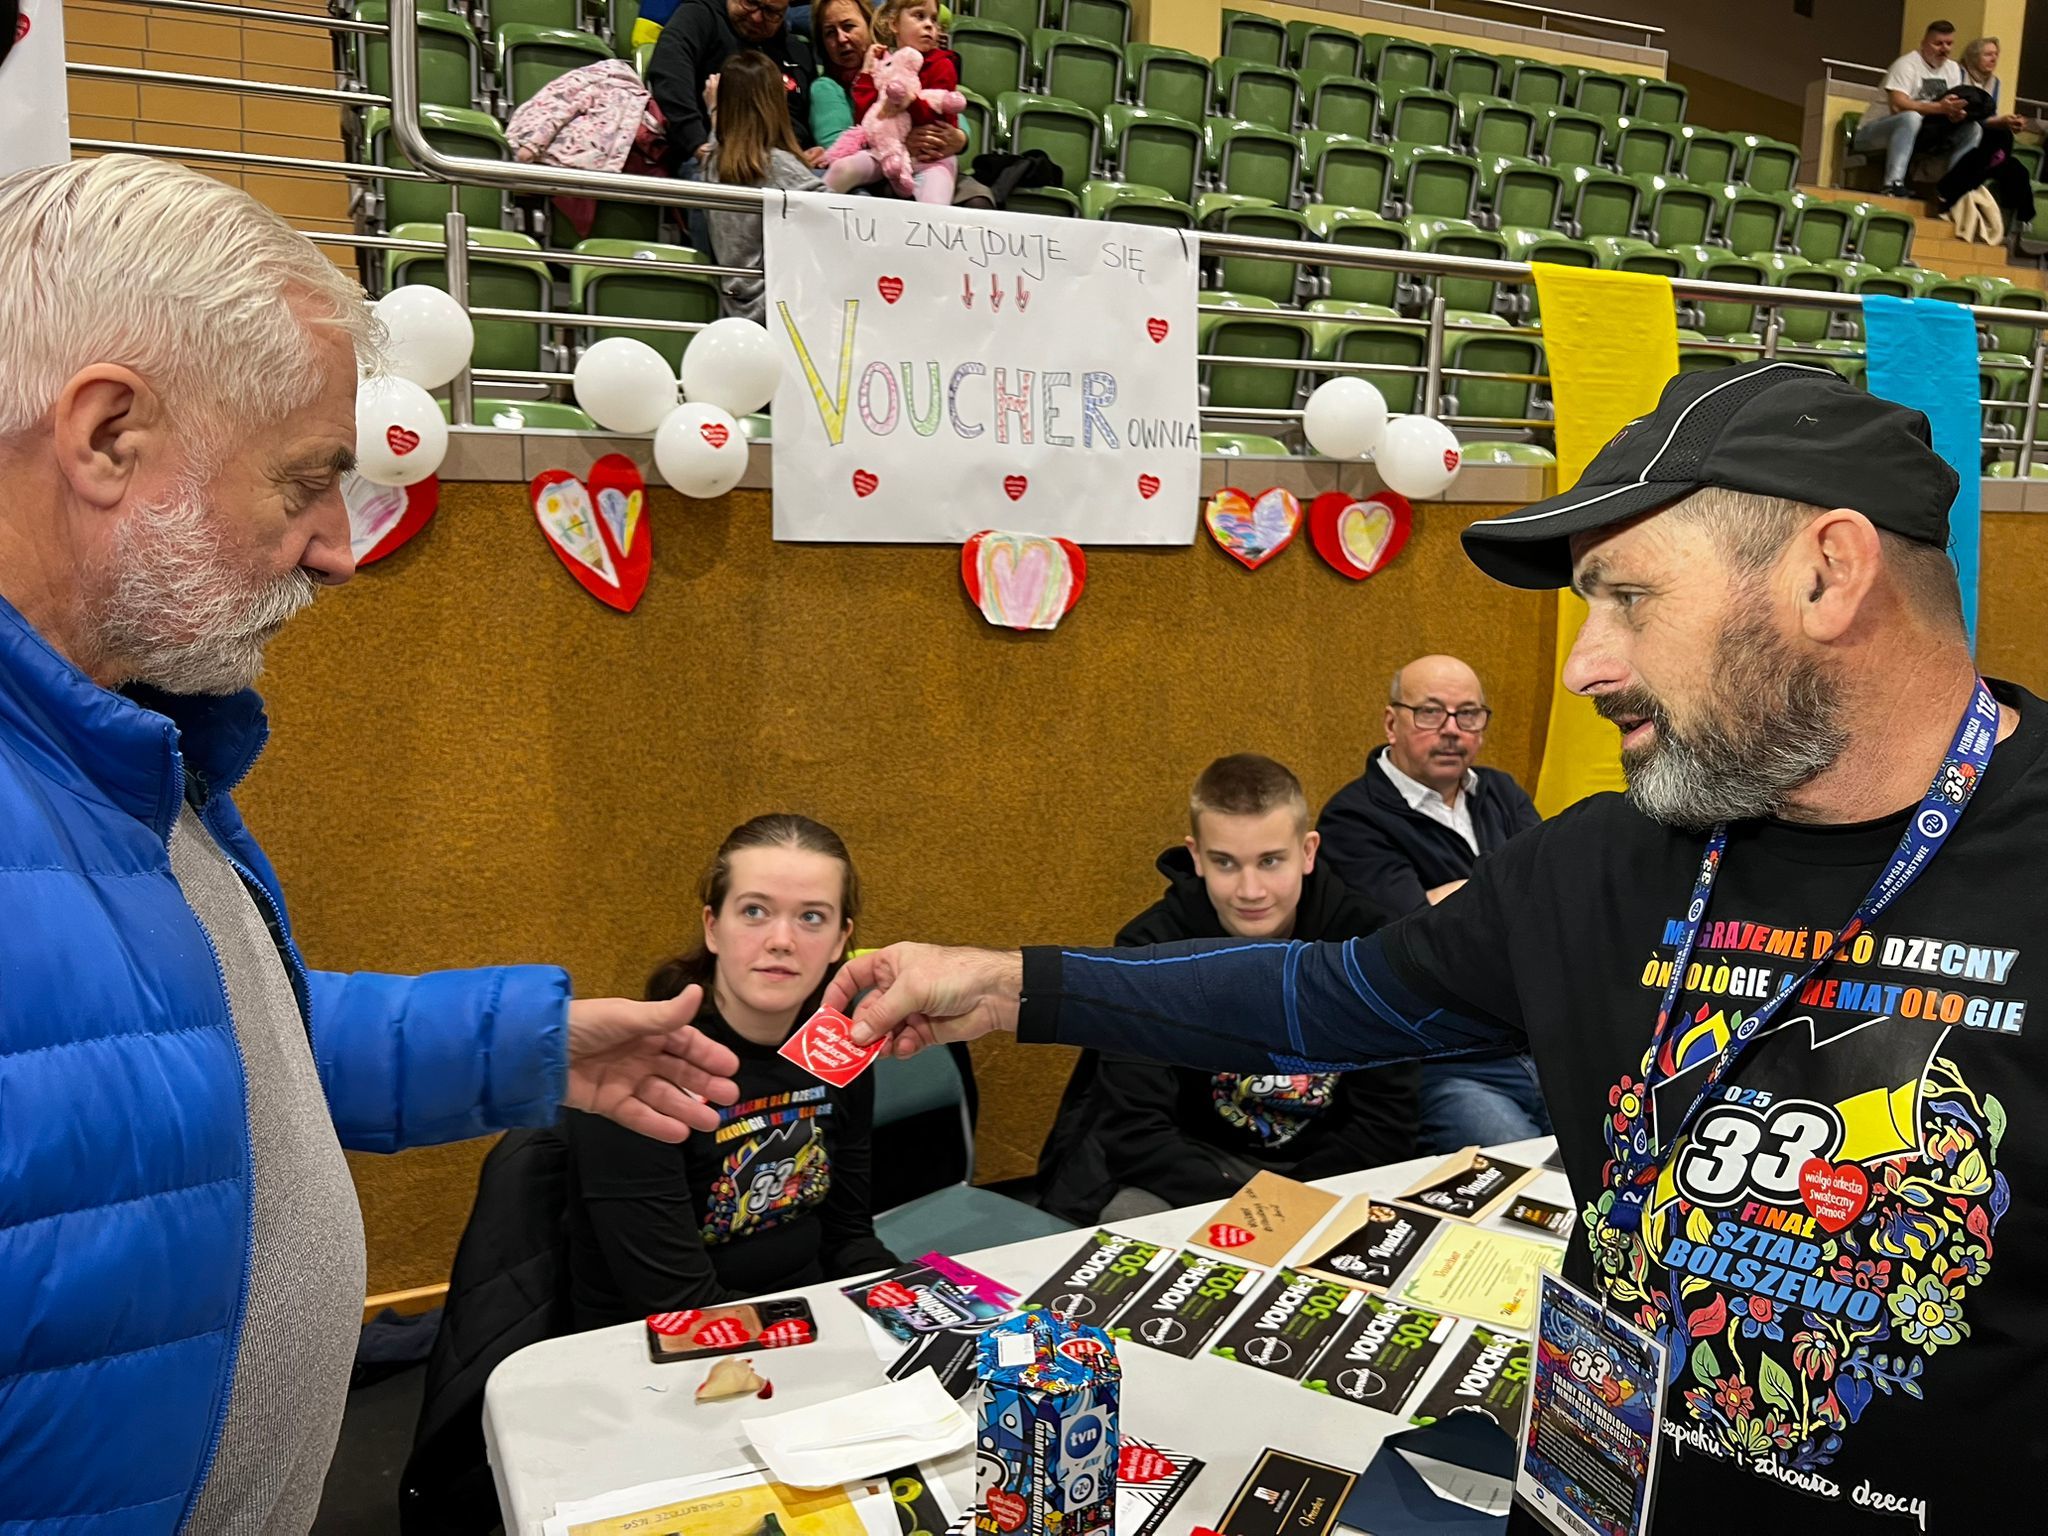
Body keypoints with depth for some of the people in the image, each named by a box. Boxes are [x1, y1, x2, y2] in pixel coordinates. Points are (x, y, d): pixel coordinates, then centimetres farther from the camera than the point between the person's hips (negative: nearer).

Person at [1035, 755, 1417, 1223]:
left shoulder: (1364, 942, -12)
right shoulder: (1150, 951, -15)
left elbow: (1386, 1124, -9)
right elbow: (1136, 1135, -20)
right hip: (1189, 1168, -1)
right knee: (1133, 1216, -32)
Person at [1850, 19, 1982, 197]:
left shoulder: (1953, 69, 10)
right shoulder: (1907, 64, -13)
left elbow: (1953, 108, 4)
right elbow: (1897, 105, -28)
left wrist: (1956, 113, -22)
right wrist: (1940, 107, -36)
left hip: (1916, 135, 7)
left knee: (1972, 128, -8)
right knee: (1911, 117, -39)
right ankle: (1893, 185, -46)